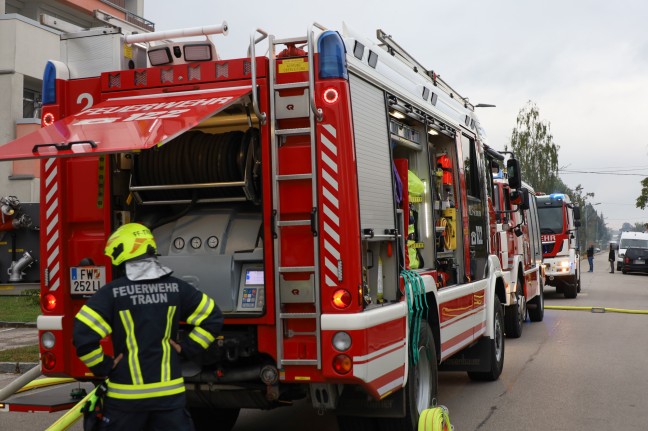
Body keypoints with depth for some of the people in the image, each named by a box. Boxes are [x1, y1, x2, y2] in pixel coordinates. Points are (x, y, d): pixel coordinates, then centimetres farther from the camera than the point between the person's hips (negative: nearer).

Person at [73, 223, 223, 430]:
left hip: (126, 393, -2)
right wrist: (188, 348, 7)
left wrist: (102, 367, -3)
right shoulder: (176, 287, 0)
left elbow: (84, 335, -17)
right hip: (169, 390, 2)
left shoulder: (112, 292, -11)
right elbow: (212, 317, 4)